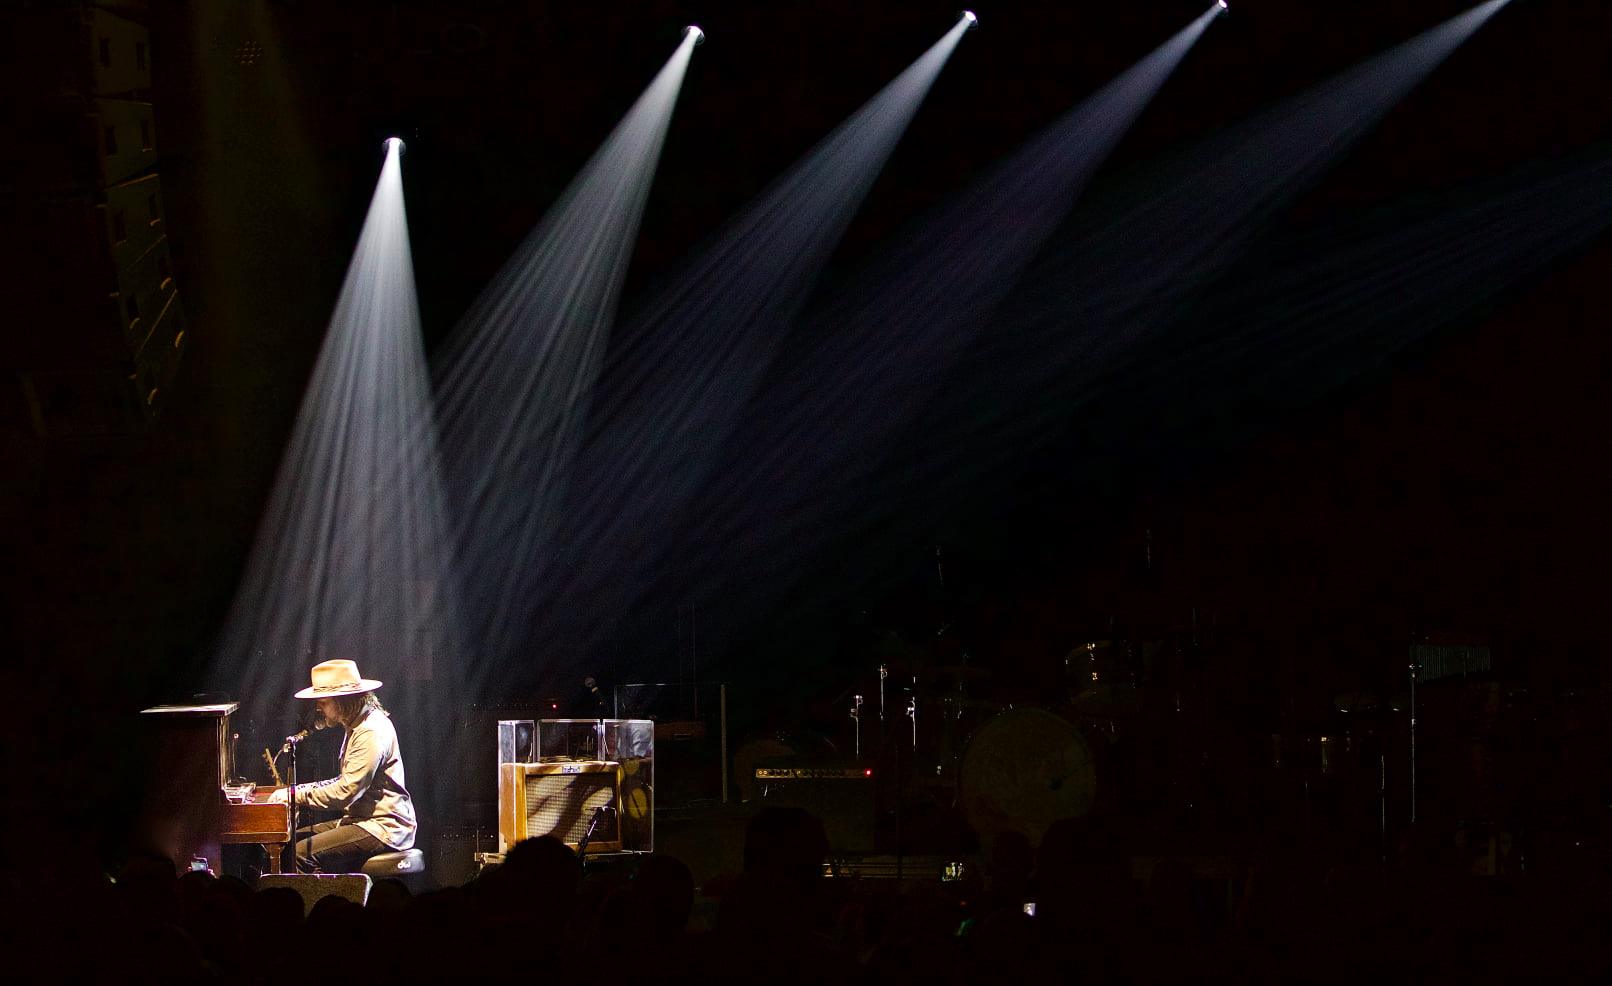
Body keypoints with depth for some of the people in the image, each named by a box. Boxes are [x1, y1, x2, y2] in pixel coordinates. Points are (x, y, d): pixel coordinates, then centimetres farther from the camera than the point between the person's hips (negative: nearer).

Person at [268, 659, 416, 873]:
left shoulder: (371, 732, -19)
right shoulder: (357, 726, 16)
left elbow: (346, 793, -23)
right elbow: (347, 783, 21)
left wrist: (298, 795, -13)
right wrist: (301, 789, 11)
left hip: (383, 827, -11)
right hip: (362, 819, 11)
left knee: (302, 854, -21)